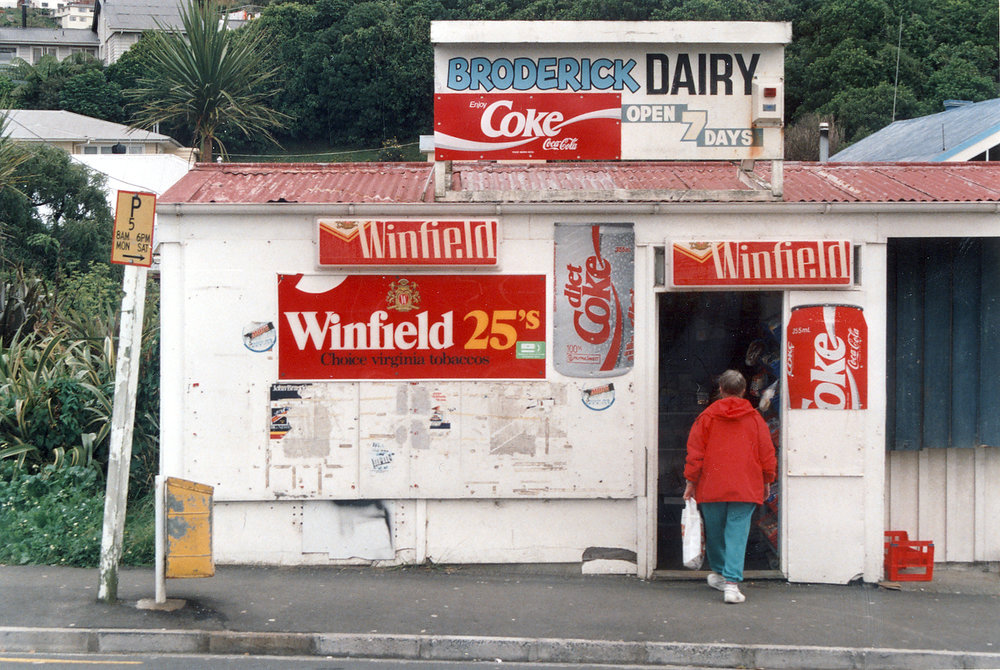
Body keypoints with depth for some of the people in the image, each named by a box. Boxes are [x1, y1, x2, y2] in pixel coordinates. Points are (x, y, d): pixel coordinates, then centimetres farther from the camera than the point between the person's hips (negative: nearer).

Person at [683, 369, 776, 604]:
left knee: (714, 532, 16)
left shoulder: (707, 416, 1)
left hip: (711, 487, 0)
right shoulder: (754, 418, 4)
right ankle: (731, 583, -14)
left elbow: (695, 452, 1)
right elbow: (767, 453, 7)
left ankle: (719, 572, 34)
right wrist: (767, 481, 19)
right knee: (737, 533, -3)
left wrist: (691, 481, 8)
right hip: (746, 488, 0)